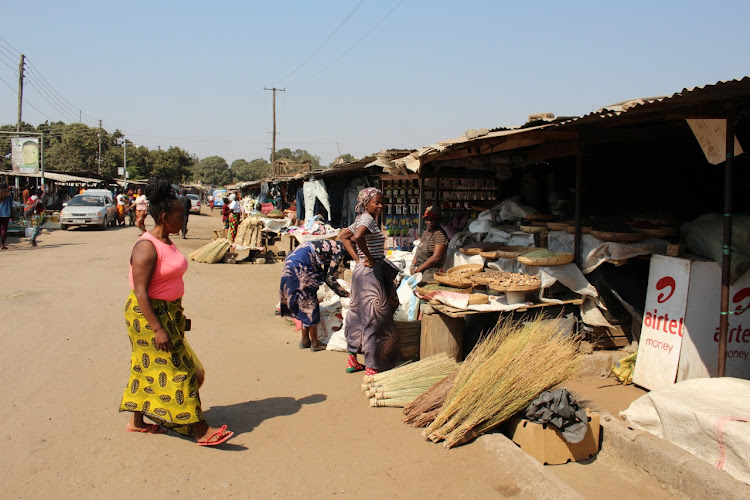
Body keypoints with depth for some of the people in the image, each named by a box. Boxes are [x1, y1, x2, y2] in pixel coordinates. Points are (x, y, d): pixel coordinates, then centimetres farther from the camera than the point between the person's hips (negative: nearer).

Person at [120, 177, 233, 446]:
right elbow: (140, 293, -24)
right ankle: (200, 430, 1)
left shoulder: (167, 242, 8)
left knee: (150, 368, 17)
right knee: (177, 370, -5)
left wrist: (176, 315, 21)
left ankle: (137, 421, 30)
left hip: (168, 311, 9)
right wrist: (158, 328, -27)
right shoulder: (146, 247, -21)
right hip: (149, 314, -9)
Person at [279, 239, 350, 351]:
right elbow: (329, 278, -8)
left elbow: (326, 276, 24)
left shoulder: (331, 245, 20)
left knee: (305, 305, 18)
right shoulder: (339, 250, -6)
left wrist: (341, 291, 23)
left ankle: (305, 340, 27)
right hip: (300, 268, -10)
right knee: (310, 305, 2)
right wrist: (344, 294, 2)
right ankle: (315, 343, 12)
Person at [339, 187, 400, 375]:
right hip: (371, 273, -10)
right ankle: (372, 368, 2)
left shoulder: (361, 219, 13)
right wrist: (369, 258, -21)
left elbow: (345, 236, 24)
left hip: (361, 271, 10)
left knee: (359, 315, 17)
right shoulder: (368, 219, -15)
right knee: (374, 318, -4)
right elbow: (358, 236, -35)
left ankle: (352, 361, 26)